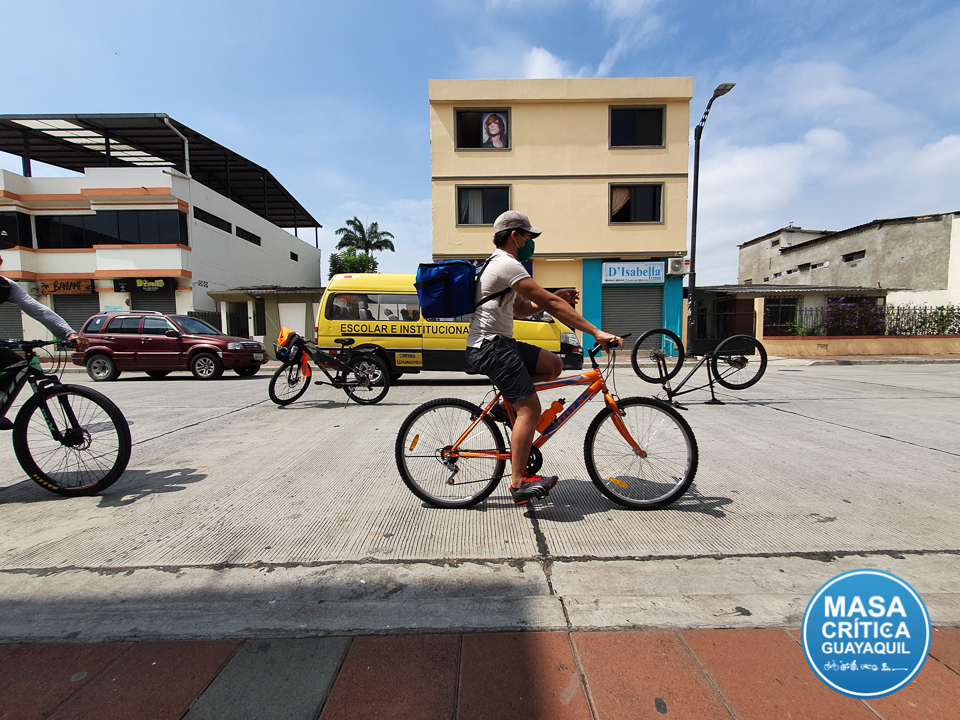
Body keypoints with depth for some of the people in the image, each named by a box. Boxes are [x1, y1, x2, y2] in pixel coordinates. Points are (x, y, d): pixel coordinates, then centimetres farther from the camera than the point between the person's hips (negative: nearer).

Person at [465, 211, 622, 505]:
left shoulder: (500, 264, 21)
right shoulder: (507, 264, -13)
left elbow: (521, 309, 22)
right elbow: (550, 304, -20)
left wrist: (555, 298, 6)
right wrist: (597, 332, -20)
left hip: (498, 342, 10)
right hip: (490, 345, -10)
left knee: (553, 364, 8)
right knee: (530, 406, -12)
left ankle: (504, 406, 12)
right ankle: (519, 483, -5)